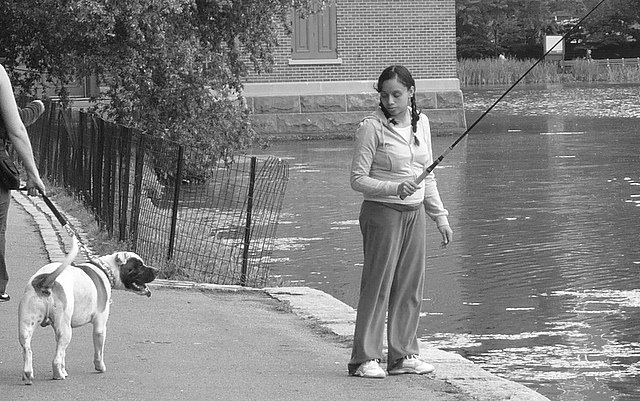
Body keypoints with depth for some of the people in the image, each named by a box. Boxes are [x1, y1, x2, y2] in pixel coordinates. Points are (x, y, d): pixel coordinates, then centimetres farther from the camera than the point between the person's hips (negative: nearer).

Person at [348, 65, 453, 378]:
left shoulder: (420, 123, 8)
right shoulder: (371, 128, -11)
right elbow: (358, 179, -11)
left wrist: (440, 217, 12)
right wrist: (394, 189, -25)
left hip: (414, 213, 6)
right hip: (382, 212, -6)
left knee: (410, 287, 7)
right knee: (377, 285, -6)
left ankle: (403, 355, 15)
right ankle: (364, 359, -1)